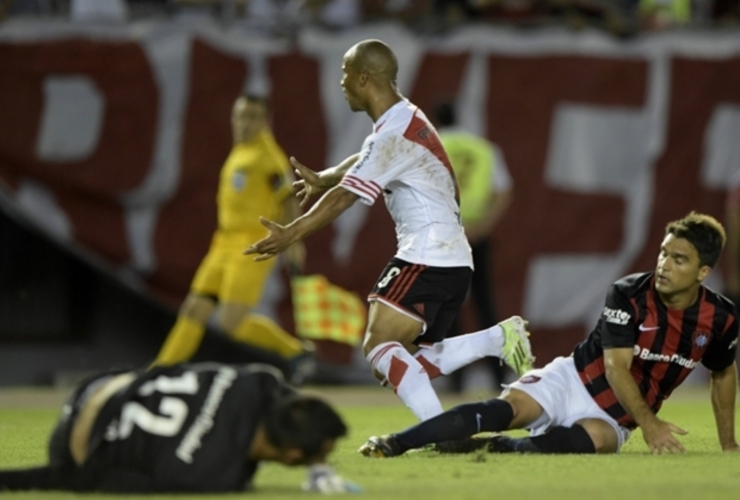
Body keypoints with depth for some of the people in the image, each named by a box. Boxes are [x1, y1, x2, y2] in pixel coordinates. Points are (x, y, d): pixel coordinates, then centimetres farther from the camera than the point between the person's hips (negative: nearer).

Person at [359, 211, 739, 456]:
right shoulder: (628, 295, -15)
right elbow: (616, 368, -20)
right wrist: (649, 423, -32)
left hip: (612, 417, 2)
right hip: (573, 380, -2)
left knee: (596, 438, -37)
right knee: (509, 409, -30)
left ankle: (499, 449, -43)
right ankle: (393, 444, -35)